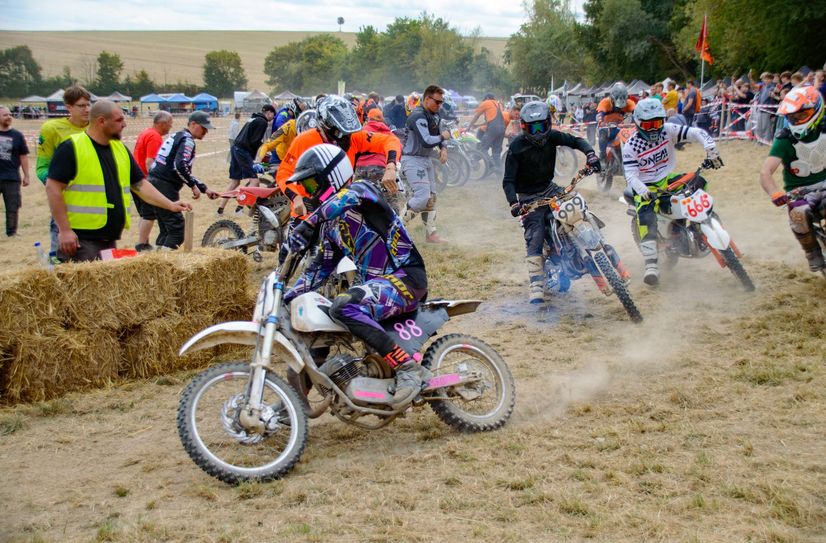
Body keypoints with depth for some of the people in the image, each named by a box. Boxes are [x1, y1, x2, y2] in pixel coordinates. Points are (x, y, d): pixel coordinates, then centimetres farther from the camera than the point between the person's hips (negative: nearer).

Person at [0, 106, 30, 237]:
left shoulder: (17, 135, 3)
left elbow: (23, 156, 7)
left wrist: (26, 176, 4)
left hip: (12, 178, 0)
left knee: (13, 208, 5)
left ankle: (11, 232, 17)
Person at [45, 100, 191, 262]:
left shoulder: (120, 149, 14)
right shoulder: (71, 148, -8)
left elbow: (140, 184, 19)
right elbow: (53, 188, -11)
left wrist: (170, 205, 10)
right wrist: (64, 230, -16)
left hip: (111, 240, 7)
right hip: (80, 240, -7)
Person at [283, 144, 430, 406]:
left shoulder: (360, 190, -7)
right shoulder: (330, 223, 19)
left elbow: (345, 198, -32)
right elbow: (321, 266, 23)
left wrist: (307, 226, -43)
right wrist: (288, 296, 14)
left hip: (405, 278, -10)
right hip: (375, 285, 10)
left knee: (343, 306, -33)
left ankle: (408, 367, -31)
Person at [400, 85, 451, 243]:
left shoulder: (434, 116, 10)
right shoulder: (418, 116, -21)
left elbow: (439, 134, 21)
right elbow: (426, 141, -30)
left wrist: (443, 148, -1)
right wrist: (442, 137, -13)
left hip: (426, 159, 10)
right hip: (413, 160, -10)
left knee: (431, 197, 11)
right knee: (422, 196, -20)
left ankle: (431, 233, 17)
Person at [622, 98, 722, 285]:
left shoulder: (668, 130, -6)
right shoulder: (630, 147, -12)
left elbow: (697, 133, -13)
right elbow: (630, 176, -18)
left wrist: (711, 150, -33)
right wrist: (644, 192, -38)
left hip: (667, 178, 4)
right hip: (646, 186, -4)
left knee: (699, 182, -18)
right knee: (646, 216, -31)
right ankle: (651, 264, -38)